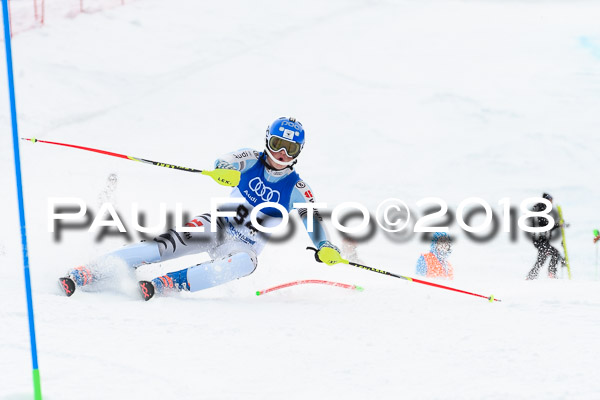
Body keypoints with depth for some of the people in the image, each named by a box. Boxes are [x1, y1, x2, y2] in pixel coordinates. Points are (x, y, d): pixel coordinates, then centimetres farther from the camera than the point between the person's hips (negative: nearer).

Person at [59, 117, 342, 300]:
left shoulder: (297, 189, -4)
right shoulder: (251, 161, -1)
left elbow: (314, 219, -8)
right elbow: (222, 165, -15)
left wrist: (326, 247, -29)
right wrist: (224, 169, -41)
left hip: (245, 247, -1)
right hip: (219, 225, 1)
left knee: (243, 263, -39)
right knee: (168, 244, -25)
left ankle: (165, 284, -45)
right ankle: (87, 273, -30)